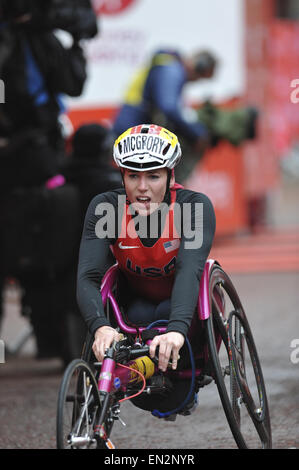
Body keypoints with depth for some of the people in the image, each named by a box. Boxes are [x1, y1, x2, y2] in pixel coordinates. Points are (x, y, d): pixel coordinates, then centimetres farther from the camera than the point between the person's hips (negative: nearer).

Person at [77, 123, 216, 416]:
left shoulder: (195, 206, -30)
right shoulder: (105, 208, -26)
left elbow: (190, 269, -45)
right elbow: (87, 277, -35)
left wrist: (176, 329, -62)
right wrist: (101, 327, -55)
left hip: (184, 301, -2)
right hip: (136, 301, 2)